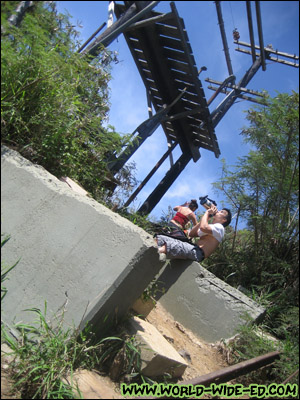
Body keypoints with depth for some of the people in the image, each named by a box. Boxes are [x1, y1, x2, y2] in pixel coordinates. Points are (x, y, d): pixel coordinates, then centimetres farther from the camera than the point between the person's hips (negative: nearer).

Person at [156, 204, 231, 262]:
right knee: (160, 238, -1)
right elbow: (191, 234, 23)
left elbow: (203, 227, -20)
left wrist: (207, 212, -1)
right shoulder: (208, 227, 33)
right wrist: (204, 217, 21)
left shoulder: (219, 227, 3)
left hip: (198, 253, -9)